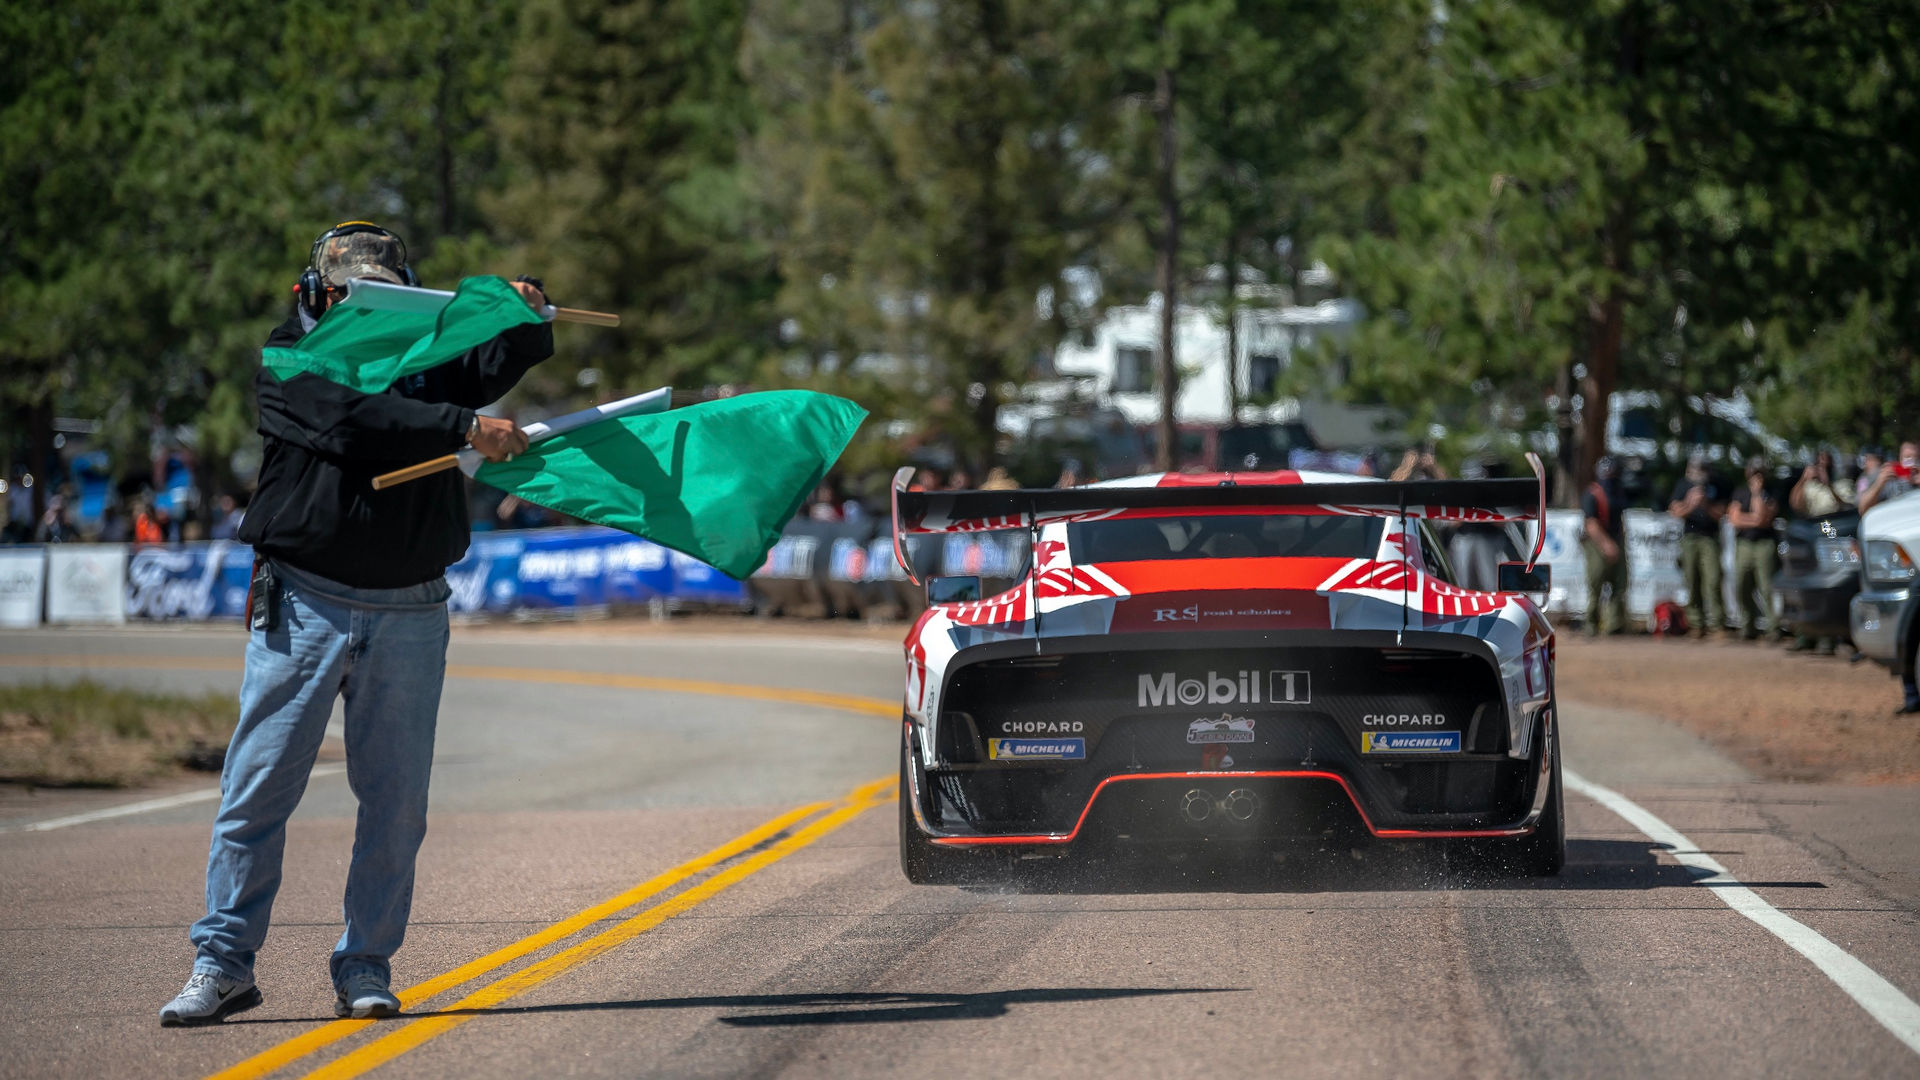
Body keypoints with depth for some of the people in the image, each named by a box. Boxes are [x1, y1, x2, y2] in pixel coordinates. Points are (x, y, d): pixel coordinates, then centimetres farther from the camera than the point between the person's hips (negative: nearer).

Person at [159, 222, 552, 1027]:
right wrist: (464, 428, -25)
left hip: (409, 613, 4)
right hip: (305, 604, -4)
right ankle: (223, 964, 1)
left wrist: (525, 312, -17)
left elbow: (504, 361, 5)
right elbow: (354, 420, -17)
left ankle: (366, 968, 11)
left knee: (395, 799, 3)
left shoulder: (424, 357, 16)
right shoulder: (288, 362, 1)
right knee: (258, 784, -4)